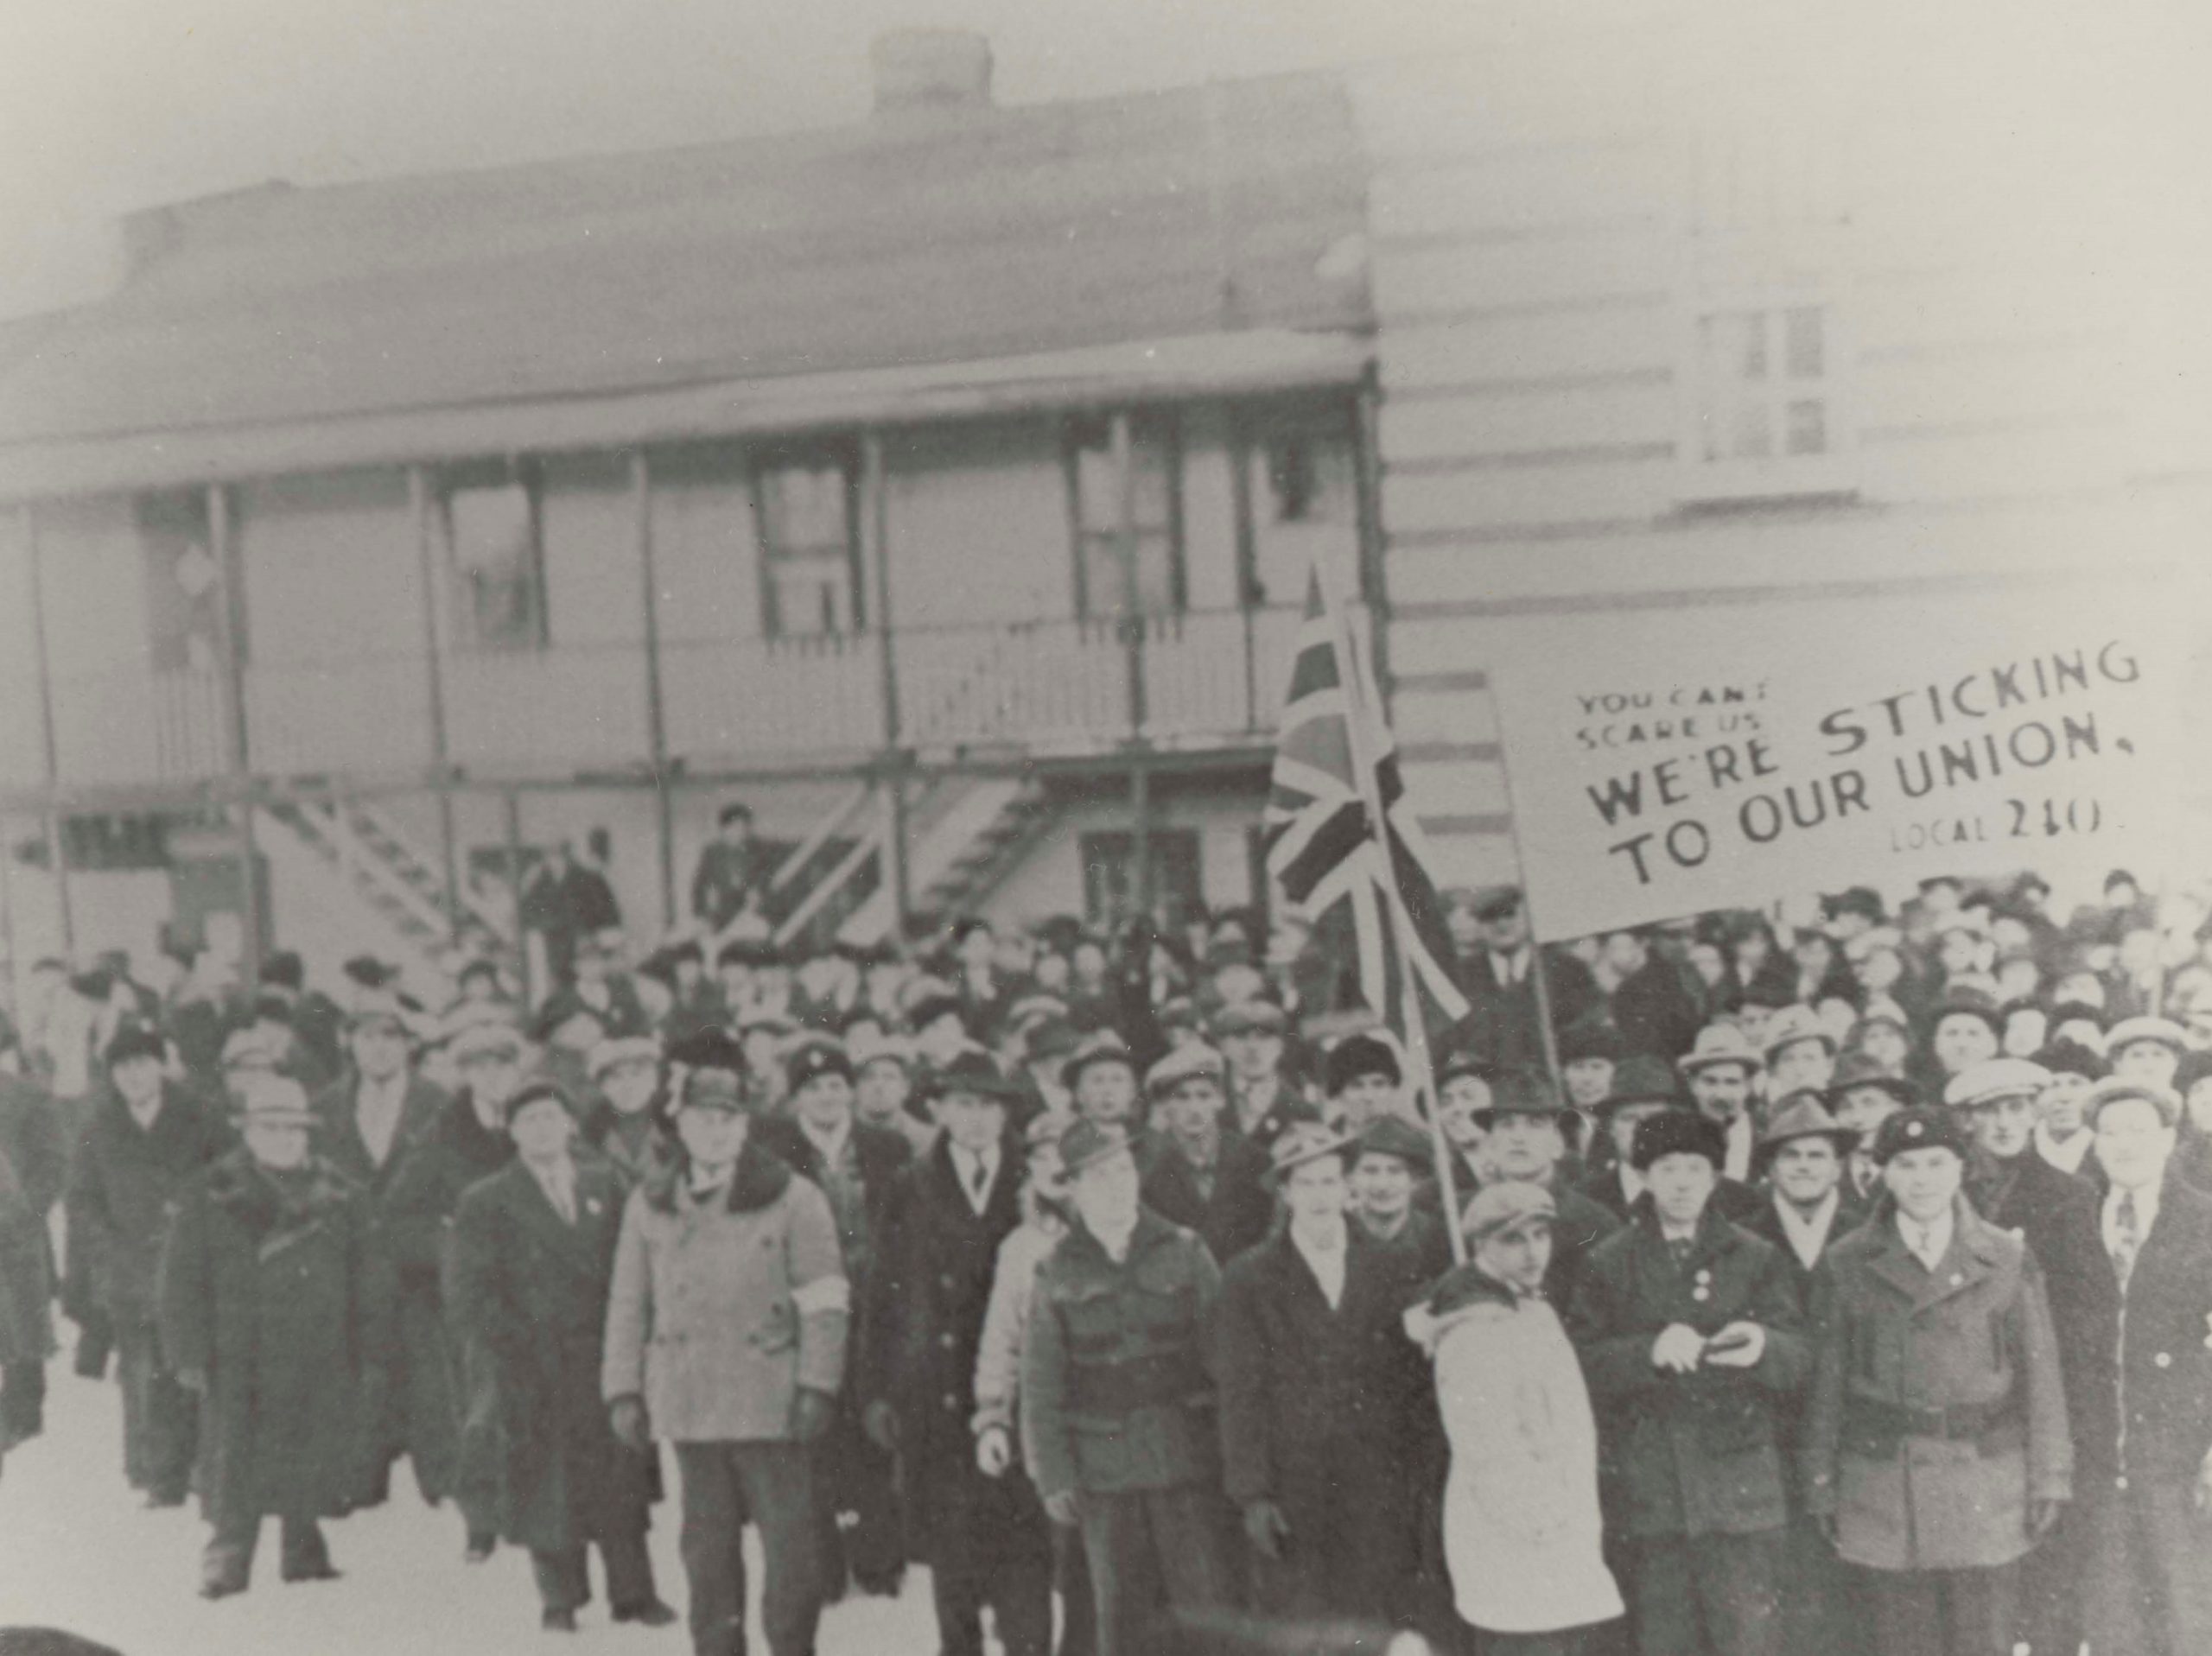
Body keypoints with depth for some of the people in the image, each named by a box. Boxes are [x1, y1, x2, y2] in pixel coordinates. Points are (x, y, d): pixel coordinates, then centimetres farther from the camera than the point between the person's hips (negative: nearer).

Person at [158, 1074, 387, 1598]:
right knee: (235, 1464, -3)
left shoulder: (339, 1195, 7)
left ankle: (304, 1550, 20)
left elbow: (367, 1281, 10)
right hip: (239, 1360, -2)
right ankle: (227, 1561, 8)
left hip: (322, 1359, 2)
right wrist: (189, 1353, -4)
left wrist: (367, 1352, 7)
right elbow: (183, 1278, 0)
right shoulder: (211, 1194, 1)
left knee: (313, 1460, 5)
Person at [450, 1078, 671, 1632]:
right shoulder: (485, 1202, 3)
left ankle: (632, 1591, 11)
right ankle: (560, 1597, 13)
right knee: (548, 1483, 1)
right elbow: (471, 1295, -1)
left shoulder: (605, 1184, 12)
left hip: (606, 1355, 2)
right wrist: (521, 1346, -10)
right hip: (537, 1372, -2)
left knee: (622, 1477, 2)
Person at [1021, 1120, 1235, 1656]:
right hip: (1105, 1470, 1)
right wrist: (1053, 1476, 1)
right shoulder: (1059, 1274, 4)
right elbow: (1041, 1386, 6)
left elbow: (1224, 1355, 3)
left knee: (1207, 1607, -2)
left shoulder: (1183, 1254, 3)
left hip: (1187, 1463, 0)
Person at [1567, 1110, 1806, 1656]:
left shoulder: (1756, 1258, 10)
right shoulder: (1609, 1263, 9)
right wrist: (1650, 1353, -18)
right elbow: (1581, 1365, 0)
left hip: (1739, 1486, 0)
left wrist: (1764, 1347, -22)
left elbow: (1798, 1361, 1)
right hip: (1648, 1485, 1)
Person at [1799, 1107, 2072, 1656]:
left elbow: (2040, 1374, 5)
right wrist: (1821, 1487, 3)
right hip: (1883, 1486, 0)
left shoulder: (2007, 1260, 5)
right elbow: (1826, 1382, 5)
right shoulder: (1847, 1265, 4)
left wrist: (2049, 1480, 1)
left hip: (1985, 1490, 0)